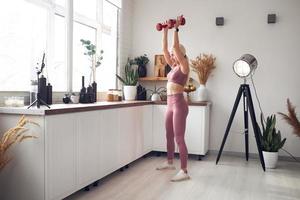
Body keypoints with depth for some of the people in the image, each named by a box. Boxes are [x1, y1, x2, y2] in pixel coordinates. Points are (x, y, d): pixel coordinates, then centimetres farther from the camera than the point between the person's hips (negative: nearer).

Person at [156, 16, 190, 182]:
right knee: (169, 135, 18)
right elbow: (165, 49, 14)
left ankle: (184, 172, -2)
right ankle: (169, 162, 34)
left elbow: (176, 46, -18)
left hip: (179, 104, -9)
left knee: (179, 138, -8)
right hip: (170, 104, 9)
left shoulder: (184, 67, -8)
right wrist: (165, 31, 13)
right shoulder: (174, 66, 14)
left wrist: (176, 29, -15)